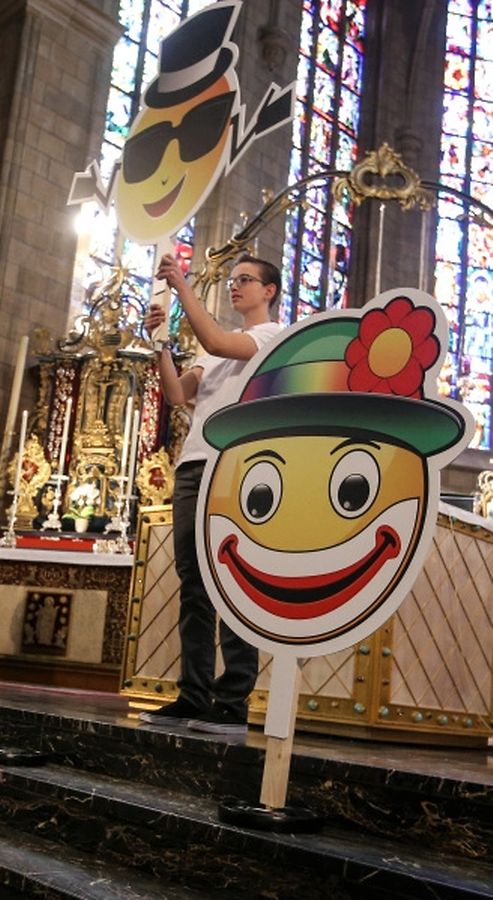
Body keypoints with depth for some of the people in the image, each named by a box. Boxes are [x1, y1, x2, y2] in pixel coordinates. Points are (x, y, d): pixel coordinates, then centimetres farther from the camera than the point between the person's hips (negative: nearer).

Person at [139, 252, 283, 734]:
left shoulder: (274, 334, 5)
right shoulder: (219, 344, 29)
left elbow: (215, 342, -15)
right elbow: (177, 394, 17)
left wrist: (181, 284, -11)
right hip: (193, 466, 8)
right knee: (194, 585, 4)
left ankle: (232, 704, -8)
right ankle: (194, 698, 6)